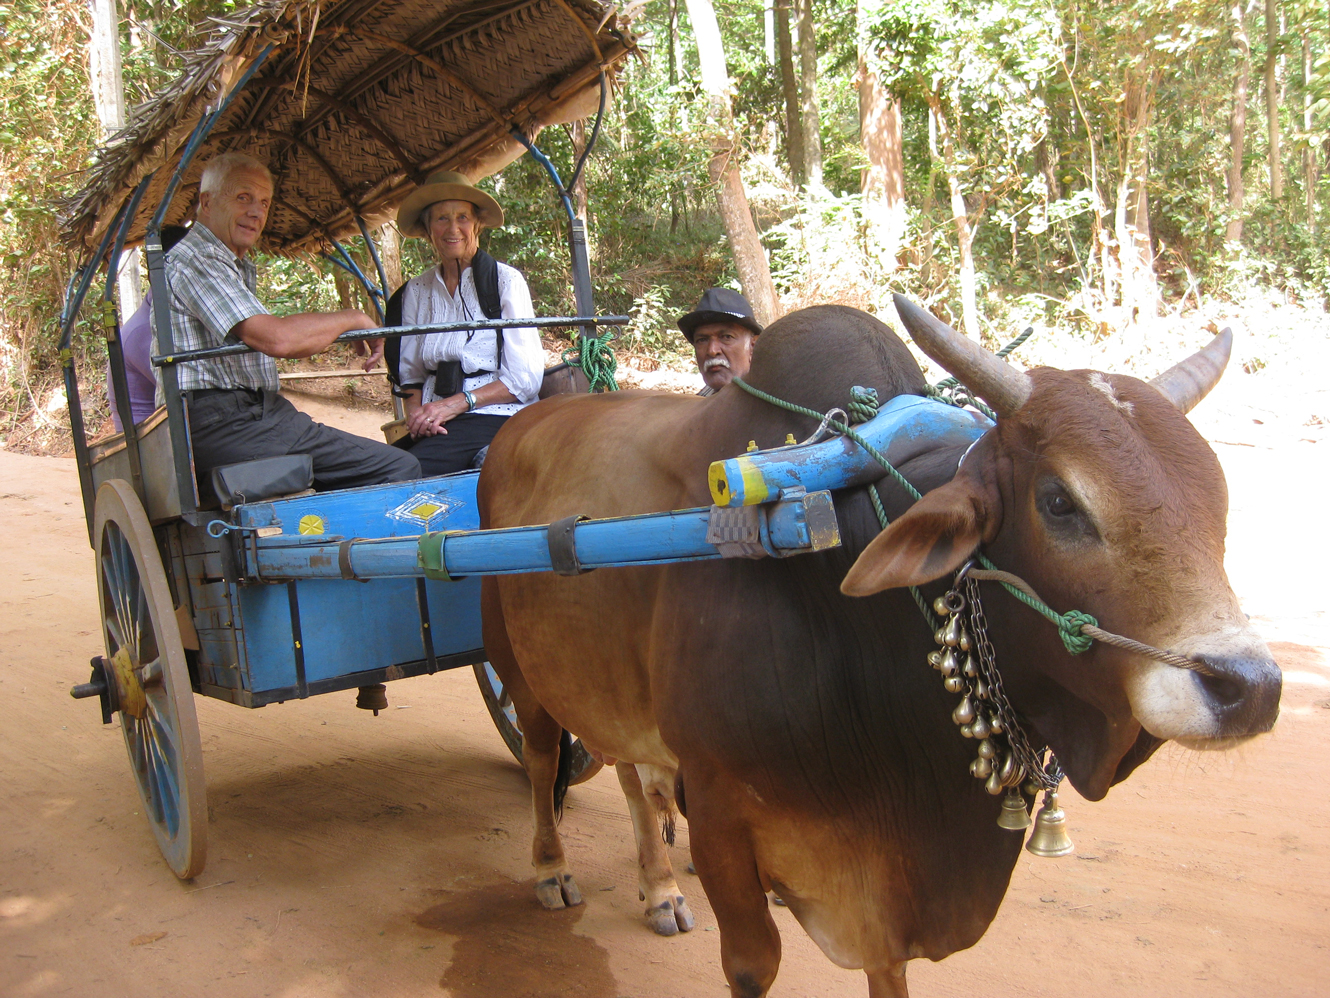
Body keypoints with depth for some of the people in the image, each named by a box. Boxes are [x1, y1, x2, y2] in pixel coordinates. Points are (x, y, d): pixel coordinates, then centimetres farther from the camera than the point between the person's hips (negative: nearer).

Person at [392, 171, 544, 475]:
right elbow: (410, 372, 18)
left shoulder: (506, 281, 0)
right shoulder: (416, 291, 13)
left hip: (493, 416, -4)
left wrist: (456, 404, -14)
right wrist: (416, 411, -5)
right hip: (435, 425, 5)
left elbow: (525, 379, -5)